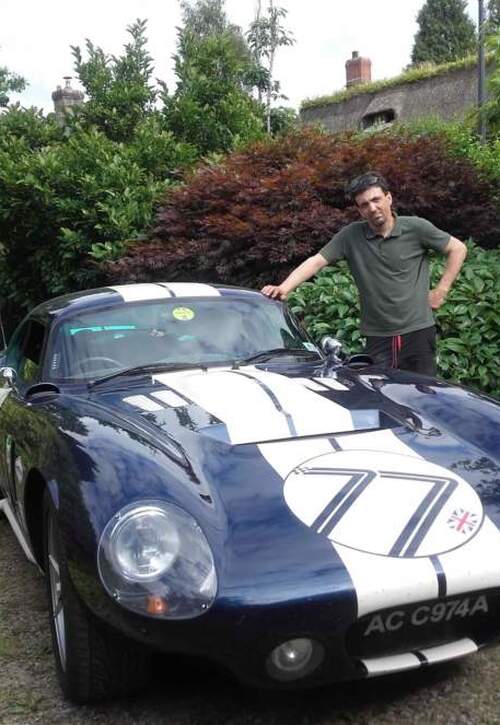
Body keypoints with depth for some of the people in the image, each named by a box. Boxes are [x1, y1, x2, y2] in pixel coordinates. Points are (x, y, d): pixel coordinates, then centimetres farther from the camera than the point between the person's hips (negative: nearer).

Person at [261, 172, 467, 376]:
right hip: (377, 337, 1)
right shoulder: (351, 236, -1)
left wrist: (441, 291, 0)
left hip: (418, 331, -1)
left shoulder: (416, 228, -4)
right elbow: (316, 261, -7)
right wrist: (284, 288, -22)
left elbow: (458, 249, 6)